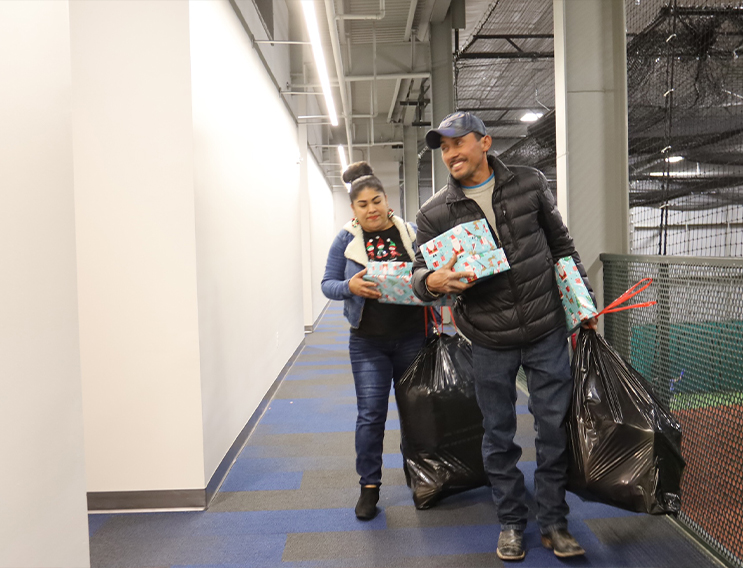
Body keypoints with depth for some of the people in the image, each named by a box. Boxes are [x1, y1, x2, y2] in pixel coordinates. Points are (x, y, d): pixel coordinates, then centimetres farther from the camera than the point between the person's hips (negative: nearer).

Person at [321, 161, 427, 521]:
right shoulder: (346, 240, 0)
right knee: (370, 414, -1)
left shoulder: (411, 233, 3)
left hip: (412, 336, 2)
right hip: (368, 342, -1)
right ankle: (369, 485, 16)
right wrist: (351, 286, -19)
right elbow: (328, 284, 1)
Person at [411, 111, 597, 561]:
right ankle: (512, 522, 31)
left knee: (554, 429, 8)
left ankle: (554, 523, 27)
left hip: (547, 330, 1)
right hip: (490, 342, 0)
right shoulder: (435, 213, -3)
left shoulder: (530, 184, 0)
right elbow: (420, 273, -1)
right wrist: (432, 282, -25)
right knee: (499, 435, 11)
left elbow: (561, 244, 9)